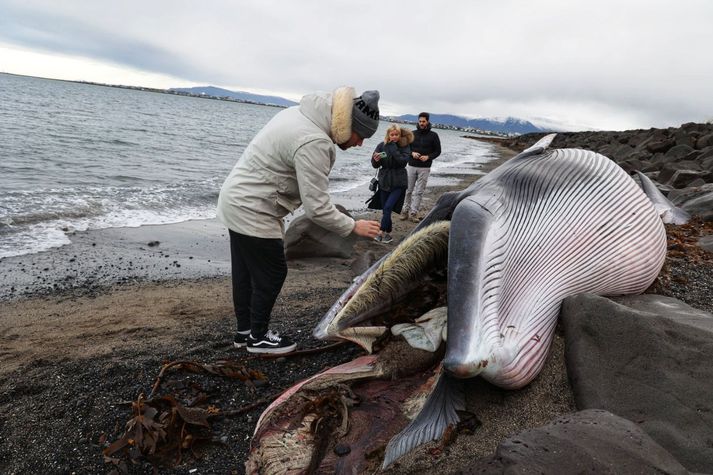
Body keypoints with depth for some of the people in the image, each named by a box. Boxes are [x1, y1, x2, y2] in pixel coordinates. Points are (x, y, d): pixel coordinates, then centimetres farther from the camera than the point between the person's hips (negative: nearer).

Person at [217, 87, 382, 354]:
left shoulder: (301, 112, 5)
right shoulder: (314, 142, -26)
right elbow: (317, 208, -25)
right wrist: (353, 227, -12)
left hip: (235, 199, 10)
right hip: (252, 211, -10)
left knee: (245, 272, 19)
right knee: (271, 274, 4)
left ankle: (245, 330, 34)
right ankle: (258, 337, 21)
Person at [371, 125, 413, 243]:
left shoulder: (405, 147, -5)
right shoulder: (382, 146, -2)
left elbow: (403, 161, -21)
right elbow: (375, 165, -1)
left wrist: (393, 148, -20)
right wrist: (376, 159, -24)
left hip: (398, 183, -3)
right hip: (384, 181, 3)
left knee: (388, 207, -13)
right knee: (386, 208, 8)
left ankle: (381, 232, -7)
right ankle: (388, 233, 20)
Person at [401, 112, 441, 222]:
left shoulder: (433, 135, 1)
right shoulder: (413, 134, 7)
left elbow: (438, 151, 3)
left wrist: (428, 157, -14)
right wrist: (412, 153, -9)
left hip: (425, 168, -2)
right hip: (411, 166, 2)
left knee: (419, 191, -1)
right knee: (408, 190, 4)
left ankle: (414, 213, 4)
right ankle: (405, 211, 14)